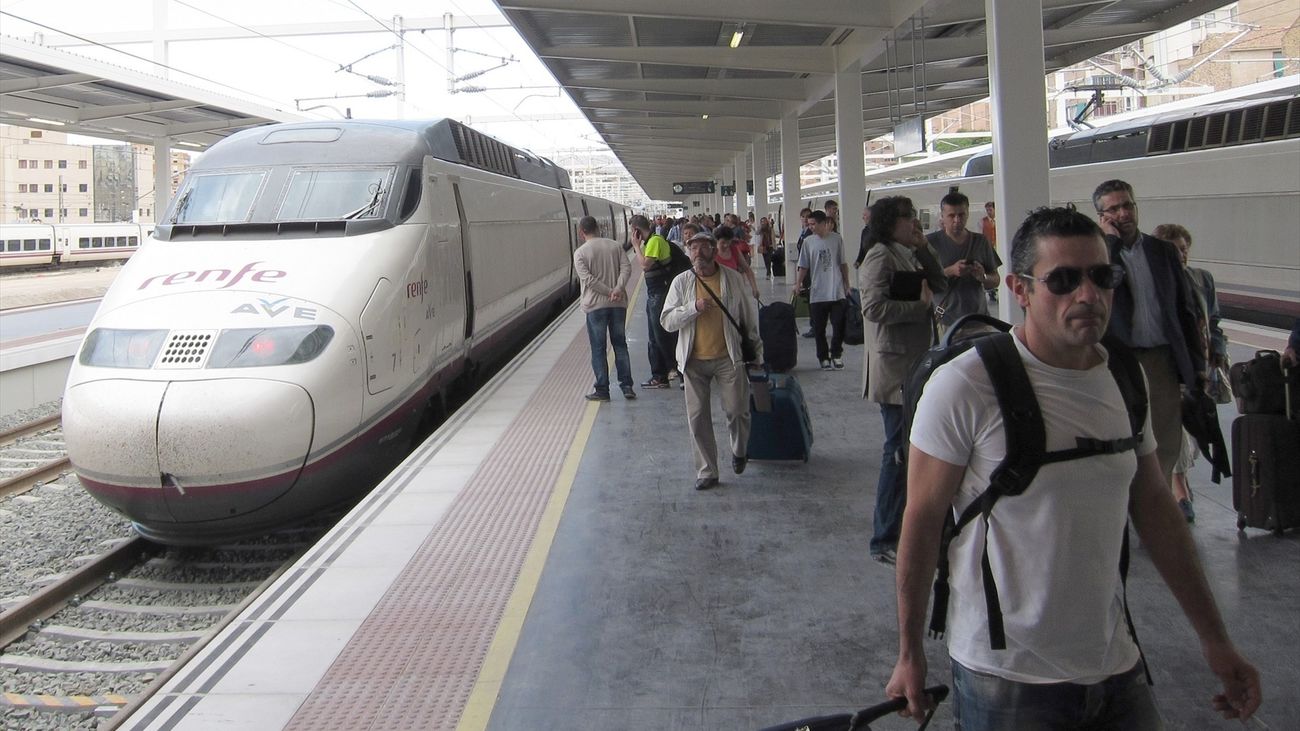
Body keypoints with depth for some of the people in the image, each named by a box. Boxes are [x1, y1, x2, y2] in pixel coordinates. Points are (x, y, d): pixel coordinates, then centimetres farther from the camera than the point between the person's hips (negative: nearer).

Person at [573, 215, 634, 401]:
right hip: (619, 304, 4)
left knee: (598, 348, 4)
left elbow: (588, 279, -15)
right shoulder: (615, 246, 5)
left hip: (595, 305, -4)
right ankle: (626, 386, 11)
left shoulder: (580, 253, -6)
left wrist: (610, 292, -13)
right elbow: (626, 268, -7)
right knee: (620, 344, 13)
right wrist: (618, 289, -17)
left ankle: (602, 390, 6)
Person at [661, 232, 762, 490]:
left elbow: (751, 318, 8)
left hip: (728, 358, -1)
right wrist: (693, 307, -19)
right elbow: (667, 321, -4)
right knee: (697, 419, 2)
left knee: (737, 411, -1)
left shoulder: (734, 280, 0)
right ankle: (706, 472, 14)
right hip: (694, 360, 1)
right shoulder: (681, 282, 1)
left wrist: (757, 352, 10)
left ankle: (739, 451, 31)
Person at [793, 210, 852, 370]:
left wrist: (847, 285, 7)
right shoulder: (808, 242, 1)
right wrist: (798, 283, -9)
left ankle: (836, 354, 17)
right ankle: (823, 357, 17)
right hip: (817, 293, 1)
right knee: (819, 328, 4)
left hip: (837, 291, -1)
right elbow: (803, 266, 3)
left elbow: (843, 264, 7)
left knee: (839, 325, -1)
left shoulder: (837, 239, 0)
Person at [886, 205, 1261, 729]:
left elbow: (1155, 509, 10)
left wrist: (1214, 639, 11)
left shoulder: (1125, 380, 3)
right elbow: (921, 521, -11)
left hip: (1115, 669, 5)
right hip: (1004, 680, -5)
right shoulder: (965, 386, -16)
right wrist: (910, 655, -5)